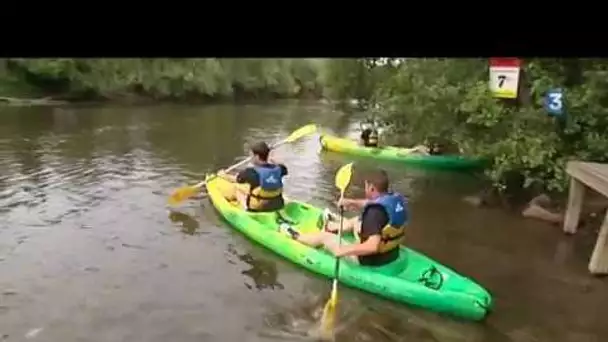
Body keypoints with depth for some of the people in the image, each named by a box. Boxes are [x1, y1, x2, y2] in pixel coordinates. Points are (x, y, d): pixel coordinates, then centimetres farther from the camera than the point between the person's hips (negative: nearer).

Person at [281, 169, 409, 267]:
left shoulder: (375, 212, -33)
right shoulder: (396, 199, -6)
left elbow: (373, 246, -40)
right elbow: (370, 204, 13)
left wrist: (344, 251, -30)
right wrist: (352, 202, 1)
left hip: (371, 261, -8)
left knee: (324, 236, 10)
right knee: (357, 220, 31)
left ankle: (296, 237, 40)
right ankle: (330, 226, 63)